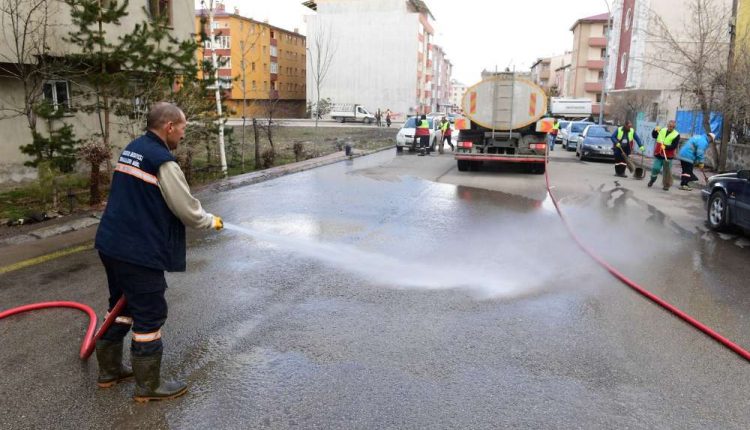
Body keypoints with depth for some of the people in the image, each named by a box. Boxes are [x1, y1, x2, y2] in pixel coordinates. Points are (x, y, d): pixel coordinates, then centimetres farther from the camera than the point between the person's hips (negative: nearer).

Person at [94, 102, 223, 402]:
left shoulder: (130, 150, 11)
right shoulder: (163, 162, -18)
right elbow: (188, 212, -14)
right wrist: (212, 221, 6)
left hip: (111, 245, 10)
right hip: (139, 253, -10)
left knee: (120, 307, 23)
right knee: (150, 318, 4)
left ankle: (109, 370, 38)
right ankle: (148, 386, 19)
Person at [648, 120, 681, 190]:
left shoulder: (676, 135, -6)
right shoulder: (662, 130, 7)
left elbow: (674, 146, -13)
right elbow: (654, 136, 17)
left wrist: (666, 147, -28)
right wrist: (655, 131, -1)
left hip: (668, 156, -3)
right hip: (658, 154, 3)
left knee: (667, 171, 1)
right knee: (655, 168, 2)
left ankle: (666, 185, 13)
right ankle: (652, 179, 27)